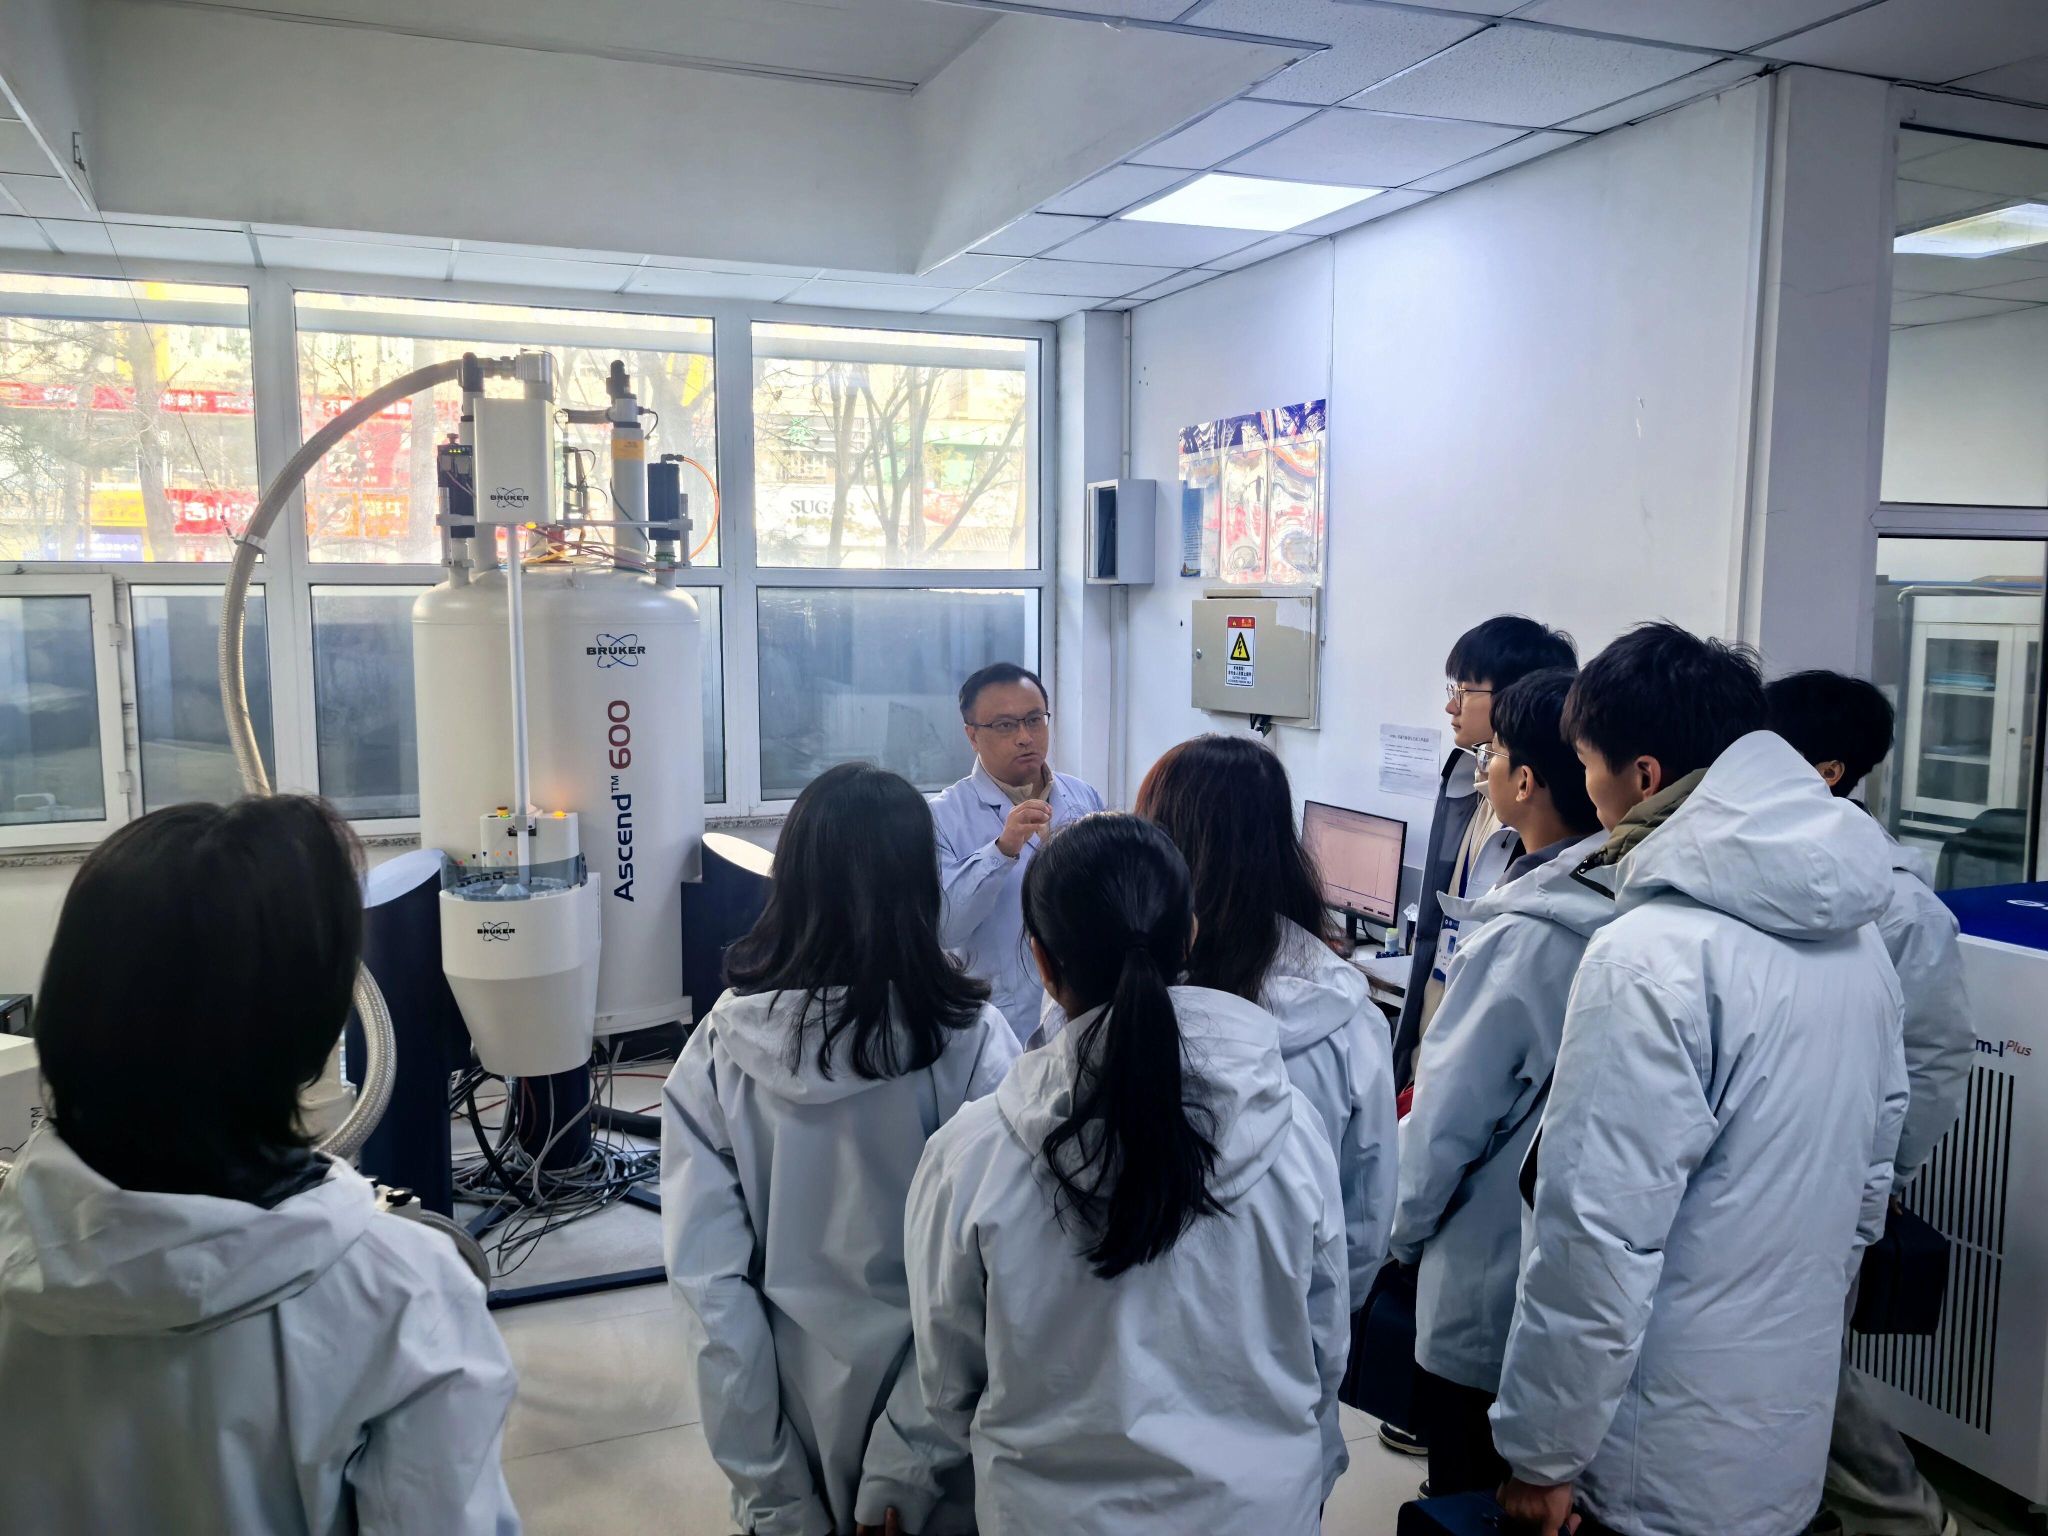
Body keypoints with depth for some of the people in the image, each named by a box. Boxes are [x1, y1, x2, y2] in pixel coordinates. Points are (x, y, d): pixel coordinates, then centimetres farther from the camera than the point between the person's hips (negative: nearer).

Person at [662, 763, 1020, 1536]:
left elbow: (708, 1278, -12)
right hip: (928, 1409, -1)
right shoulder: (971, 1042, -18)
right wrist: (903, 1462, -13)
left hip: (793, 1406, 2)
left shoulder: (724, 1046, -13)